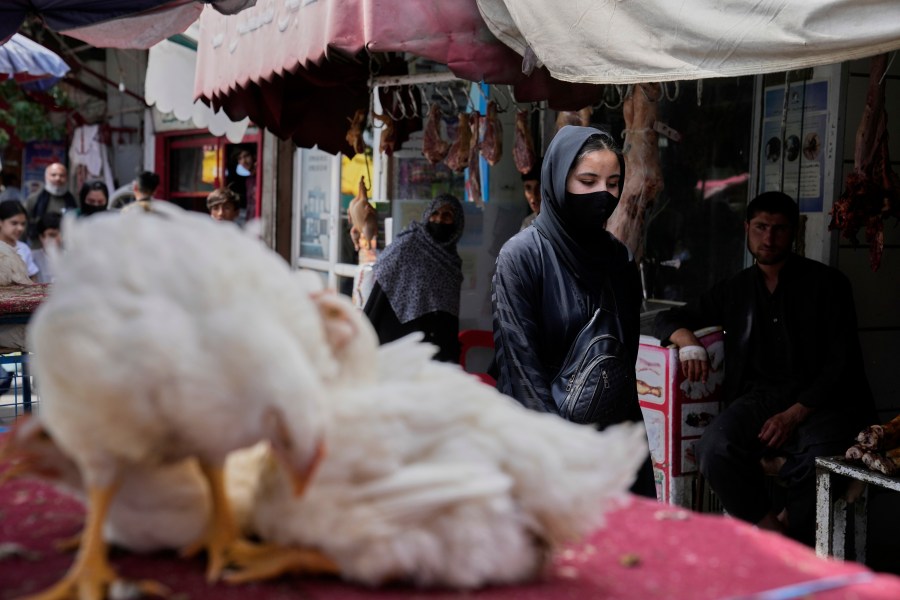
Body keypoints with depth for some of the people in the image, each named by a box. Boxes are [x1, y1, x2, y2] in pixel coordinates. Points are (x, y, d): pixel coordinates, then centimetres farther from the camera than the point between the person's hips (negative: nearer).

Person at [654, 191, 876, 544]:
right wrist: (688, 341, -2)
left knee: (820, 464, -36)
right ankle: (771, 532, -16)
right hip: (760, 395, 3)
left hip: (818, 399, -2)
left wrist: (794, 414, -13)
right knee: (714, 449, -31)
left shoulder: (826, 283, 8)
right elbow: (668, 319, 24)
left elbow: (842, 362, 0)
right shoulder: (736, 290, 19)